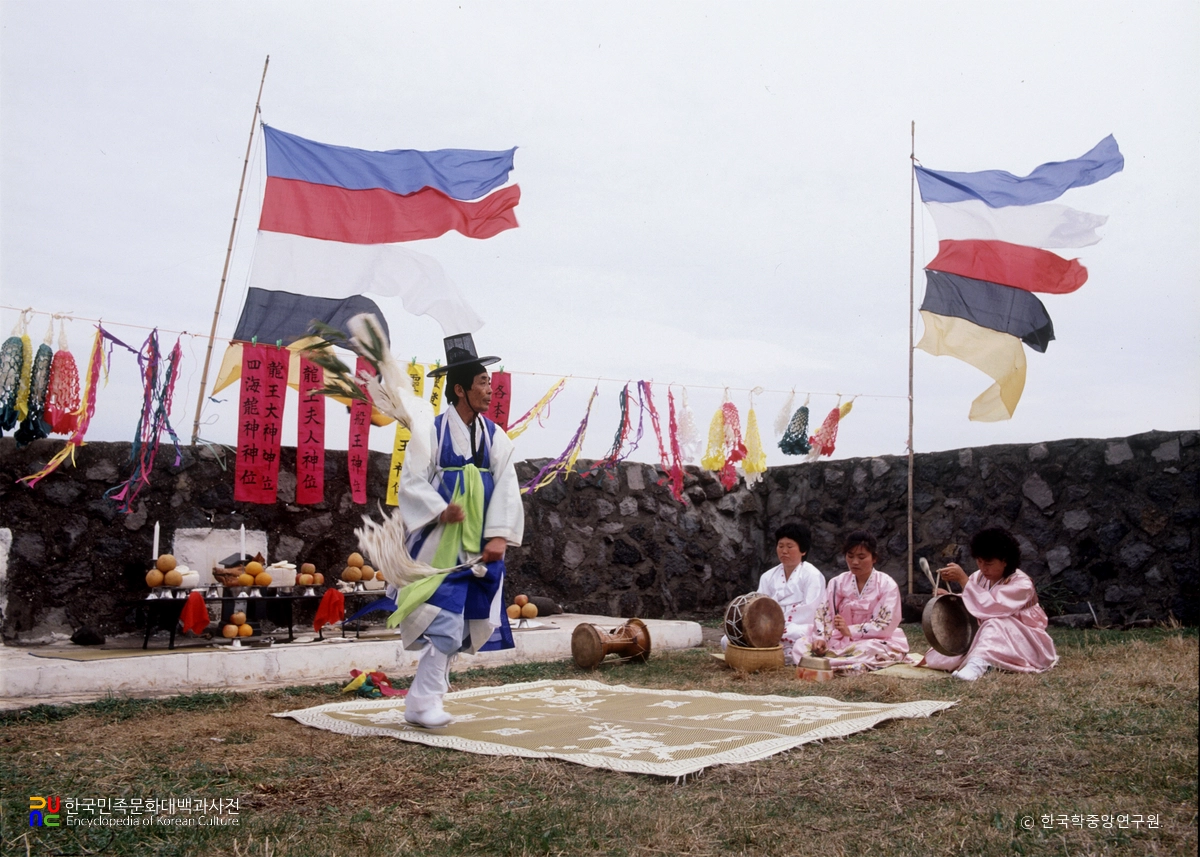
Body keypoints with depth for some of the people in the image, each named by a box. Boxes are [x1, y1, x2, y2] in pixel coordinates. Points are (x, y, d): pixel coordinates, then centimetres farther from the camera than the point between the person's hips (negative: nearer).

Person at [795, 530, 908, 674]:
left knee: (870, 649, -40)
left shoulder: (887, 585, -7)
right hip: (841, 640, 4)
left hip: (879, 642, -4)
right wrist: (820, 639, -25)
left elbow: (885, 625, -15)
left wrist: (850, 631, -27)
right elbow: (823, 614, -4)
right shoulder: (838, 582, 4)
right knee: (801, 646, -19)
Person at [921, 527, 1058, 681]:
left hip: (1023, 643, -6)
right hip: (989, 636, 6)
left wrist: (963, 579, -32)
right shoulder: (980, 577, -1)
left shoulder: (1021, 584, -20)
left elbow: (989, 608, -33)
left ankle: (979, 663, -54)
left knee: (994, 624, -38)